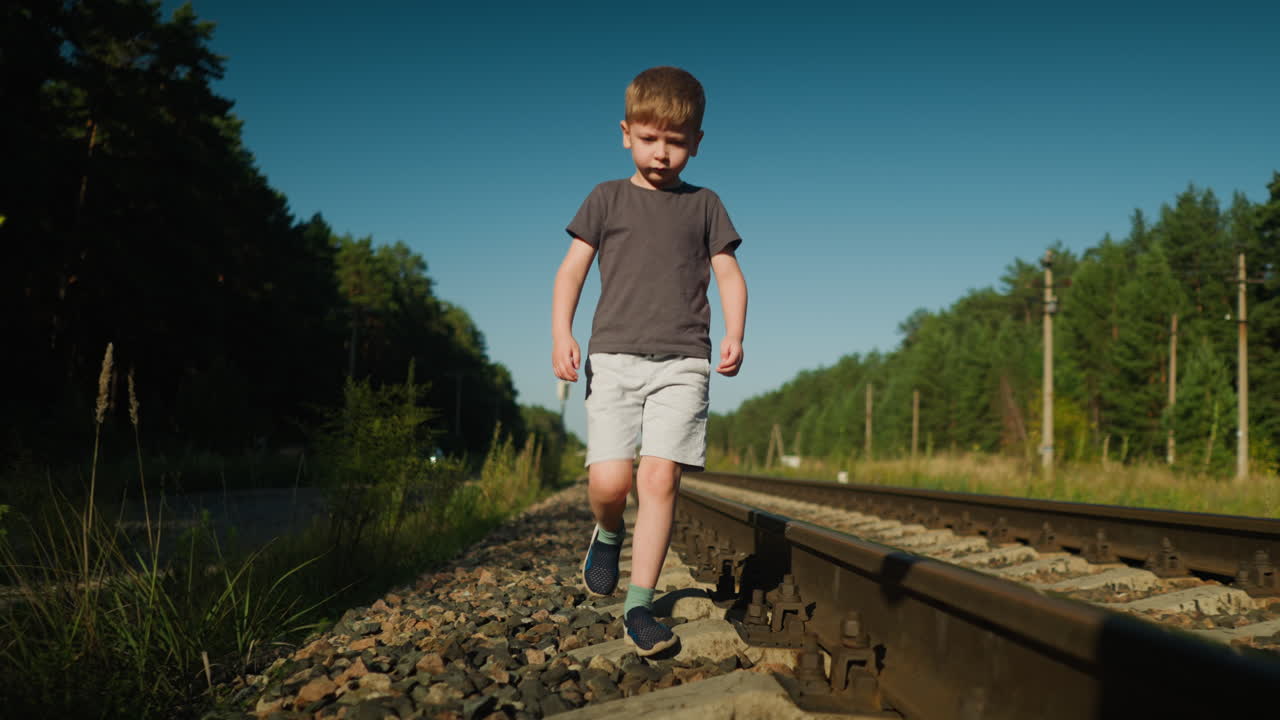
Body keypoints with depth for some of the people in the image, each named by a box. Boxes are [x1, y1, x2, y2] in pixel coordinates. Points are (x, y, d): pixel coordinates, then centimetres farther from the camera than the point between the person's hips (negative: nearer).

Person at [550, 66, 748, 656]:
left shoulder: (704, 205, 14)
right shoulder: (607, 199, 12)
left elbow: (729, 274, 13)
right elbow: (572, 269, 9)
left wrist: (734, 335, -5)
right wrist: (561, 334, -6)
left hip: (681, 361, 0)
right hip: (614, 356, 0)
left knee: (660, 478, -11)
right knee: (609, 480, -11)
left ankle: (639, 604, -1)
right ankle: (609, 534, 24)